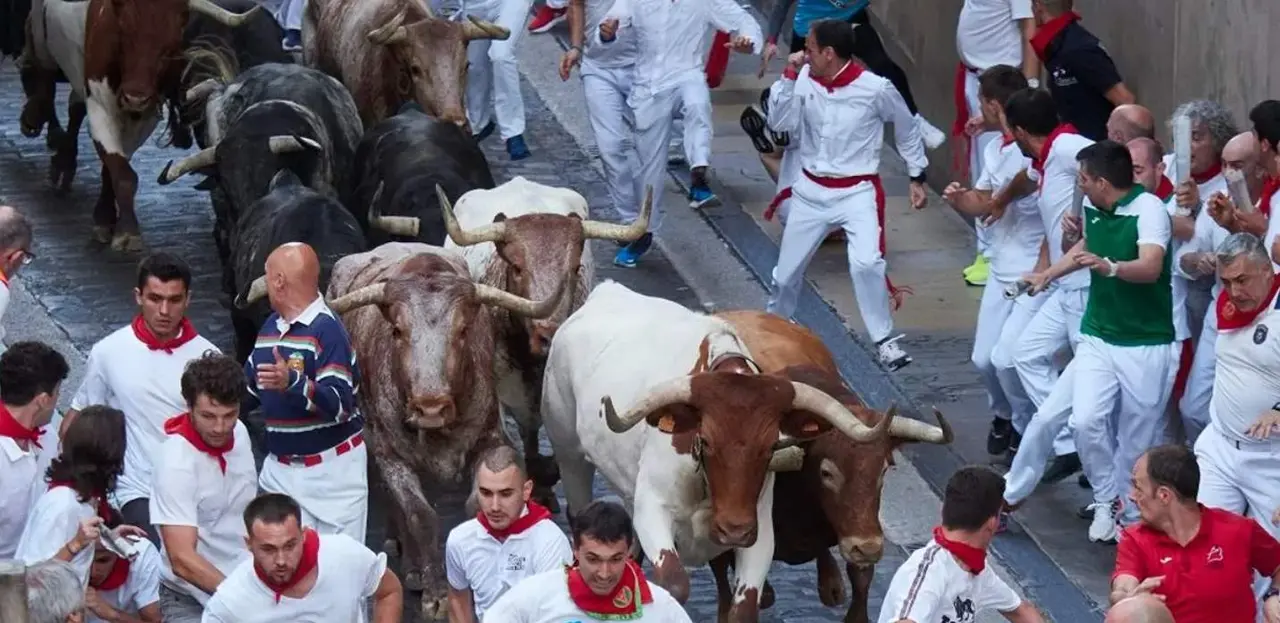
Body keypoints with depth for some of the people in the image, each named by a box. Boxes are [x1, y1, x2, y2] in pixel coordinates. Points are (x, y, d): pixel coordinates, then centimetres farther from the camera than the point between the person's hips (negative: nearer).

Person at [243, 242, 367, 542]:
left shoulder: (327, 330, -15)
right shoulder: (270, 327, 10)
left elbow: (340, 405, -24)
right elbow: (248, 389, 22)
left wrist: (292, 382, -38)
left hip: (331, 469, -7)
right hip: (280, 468, 7)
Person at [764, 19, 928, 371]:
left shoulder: (876, 88, -15)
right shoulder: (805, 81, -7)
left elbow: (907, 129, 0)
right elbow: (779, 122, -13)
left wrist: (917, 177, 6)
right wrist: (789, 75, -20)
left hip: (857, 192, -4)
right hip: (811, 191, 4)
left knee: (866, 263, -26)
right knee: (787, 269, 15)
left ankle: (884, 339, -9)